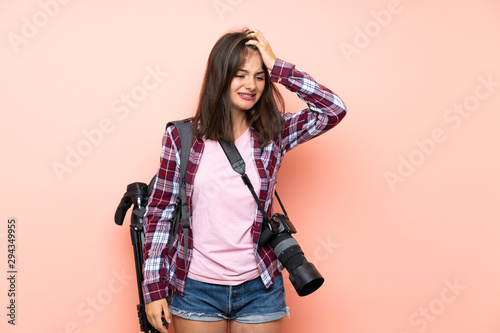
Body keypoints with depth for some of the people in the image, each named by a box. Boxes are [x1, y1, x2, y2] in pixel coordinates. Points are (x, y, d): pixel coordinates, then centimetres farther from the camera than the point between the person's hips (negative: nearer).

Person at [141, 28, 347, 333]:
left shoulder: (273, 134, 0)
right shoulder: (182, 136, -4)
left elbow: (334, 110, -12)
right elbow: (160, 213, -1)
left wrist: (276, 67, -12)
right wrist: (154, 288, -3)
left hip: (260, 288, 1)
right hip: (196, 286, -1)